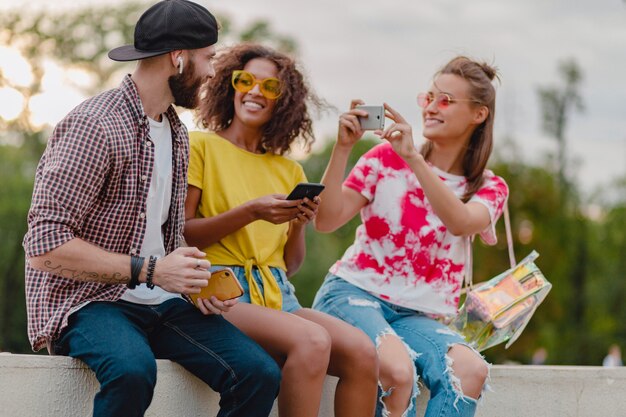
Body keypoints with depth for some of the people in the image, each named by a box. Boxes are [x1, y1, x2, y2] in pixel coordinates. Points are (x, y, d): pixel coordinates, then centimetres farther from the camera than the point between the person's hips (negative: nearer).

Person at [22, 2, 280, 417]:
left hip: (159, 302, 8)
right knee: (133, 370, -39)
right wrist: (149, 270, -21)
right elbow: (44, 246, -19)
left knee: (261, 374, -14)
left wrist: (196, 279, 1)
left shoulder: (177, 133, 15)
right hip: (84, 302, -7)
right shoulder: (95, 125, -14)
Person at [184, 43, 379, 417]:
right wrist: (251, 213, -14)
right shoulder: (202, 146, 4)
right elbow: (180, 235, -5)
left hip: (276, 296, 5)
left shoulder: (290, 171, 19)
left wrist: (299, 224, -2)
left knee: (362, 351, -22)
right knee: (312, 341, -33)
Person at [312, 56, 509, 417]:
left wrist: (413, 158, -26)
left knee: (470, 370, -30)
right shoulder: (388, 157, 4)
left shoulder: (489, 188, 7)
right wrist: (343, 148, -15)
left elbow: (460, 223, -18)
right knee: (398, 369, -35)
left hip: (417, 315, 2)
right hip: (354, 292, -2)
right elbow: (327, 221, -5)